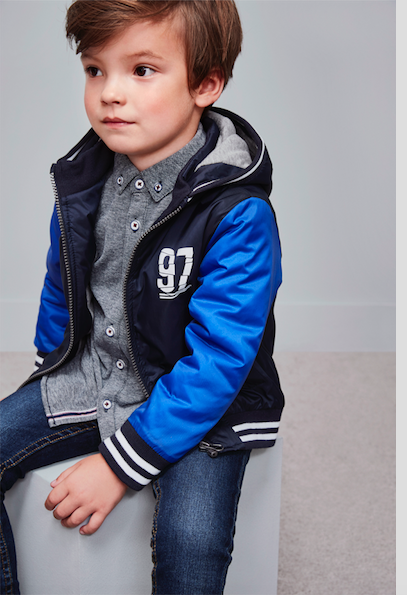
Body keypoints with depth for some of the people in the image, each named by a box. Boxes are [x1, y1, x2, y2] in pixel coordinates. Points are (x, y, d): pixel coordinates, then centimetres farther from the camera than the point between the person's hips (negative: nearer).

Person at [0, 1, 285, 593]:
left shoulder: (238, 214, -22)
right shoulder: (83, 179, -1)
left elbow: (217, 361, -23)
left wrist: (120, 463, -23)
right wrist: (52, 373, 15)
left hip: (197, 406, -6)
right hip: (89, 378, 6)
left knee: (191, 538, -28)